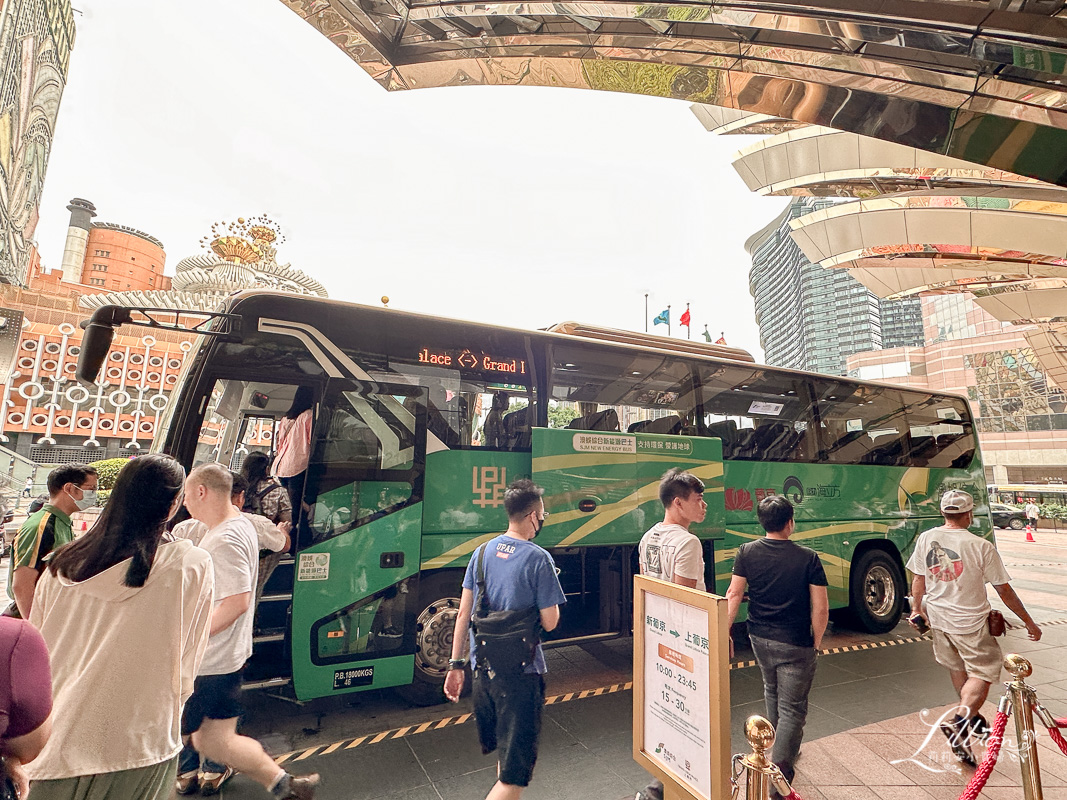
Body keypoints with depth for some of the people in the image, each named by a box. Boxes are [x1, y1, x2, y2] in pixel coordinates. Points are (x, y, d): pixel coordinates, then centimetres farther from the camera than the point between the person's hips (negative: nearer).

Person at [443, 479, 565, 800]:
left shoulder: (483, 552, 0)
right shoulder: (538, 559, -17)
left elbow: (463, 613, 3)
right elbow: (549, 623, -13)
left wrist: (456, 664, 10)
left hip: (483, 668, 7)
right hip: (521, 674, -6)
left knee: (501, 752, 30)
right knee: (515, 773, 8)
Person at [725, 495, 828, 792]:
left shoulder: (746, 552, -8)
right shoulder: (808, 558, -14)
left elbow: (734, 594, -7)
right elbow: (820, 608, -12)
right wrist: (816, 642, 3)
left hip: (759, 639, 4)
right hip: (795, 645, -4)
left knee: (772, 692, 28)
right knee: (792, 707, 9)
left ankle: (782, 747, 46)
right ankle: (780, 773, 4)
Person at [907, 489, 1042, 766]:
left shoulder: (926, 538, -6)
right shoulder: (981, 546, -17)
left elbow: (918, 580, 3)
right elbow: (1004, 590, -9)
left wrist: (917, 610, 18)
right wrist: (1028, 621, 6)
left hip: (937, 617, 5)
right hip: (970, 622, -4)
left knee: (957, 668, 23)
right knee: (982, 674, 8)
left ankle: (972, 718, 40)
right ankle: (959, 722, -8)